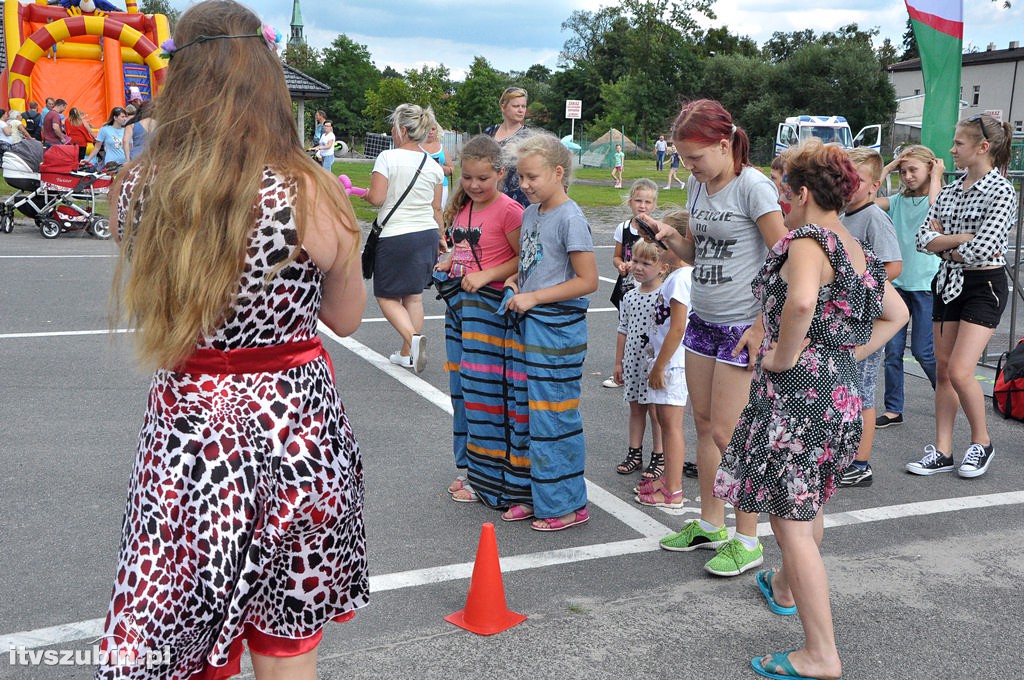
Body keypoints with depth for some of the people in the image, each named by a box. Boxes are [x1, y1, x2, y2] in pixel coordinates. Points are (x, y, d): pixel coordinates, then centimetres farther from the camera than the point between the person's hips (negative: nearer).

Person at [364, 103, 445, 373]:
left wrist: (365, 193, 6)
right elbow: (437, 209, 10)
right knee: (414, 295, 16)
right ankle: (408, 355, 20)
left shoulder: (388, 158, -11)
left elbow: (377, 198, -16)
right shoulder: (433, 165, 5)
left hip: (396, 237, -6)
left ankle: (413, 338, -16)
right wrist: (441, 236, 22)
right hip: (427, 235, 6)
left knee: (386, 296, 7)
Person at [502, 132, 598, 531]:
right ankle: (537, 495, 27)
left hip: (558, 328, -9)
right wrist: (516, 280, 4)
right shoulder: (530, 213, 10)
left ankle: (566, 505, 12)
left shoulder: (570, 218, -15)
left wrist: (534, 297, -18)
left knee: (553, 417, -2)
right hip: (527, 325, 9)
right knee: (527, 410, 14)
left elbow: (587, 281, -18)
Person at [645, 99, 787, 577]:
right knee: (704, 424, 13)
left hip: (741, 327, -8)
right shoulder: (697, 185, 8)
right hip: (702, 321, 8)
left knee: (728, 434, -5)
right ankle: (710, 524, 27)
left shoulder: (753, 187, -15)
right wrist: (670, 238, -4)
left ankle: (747, 541, 9)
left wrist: (761, 327, -17)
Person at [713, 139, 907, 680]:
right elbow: (896, 314, 23)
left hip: (797, 392, -10)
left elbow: (800, 301, -36)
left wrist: (784, 355, -22)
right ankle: (787, 586, 50)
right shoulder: (860, 253, 12)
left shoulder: (808, 240, -16)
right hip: (843, 392, 10)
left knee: (789, 518, -4)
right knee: (808, 503, 27)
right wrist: (851, 353, 15)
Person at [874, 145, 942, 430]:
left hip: (926, 284, -4)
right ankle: (893, 410, 12)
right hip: (897, 281, 5)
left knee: (923, 351, 0)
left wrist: (936, 178, -13)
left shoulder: (940, 196, -3)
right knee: (893, 349, 4)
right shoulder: (899, 201, 9)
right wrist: (889, 167, 1)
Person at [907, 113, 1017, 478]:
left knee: (960, 371, -13)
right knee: (943, 370, 7)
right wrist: (961, 238, -14)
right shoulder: (951, 189, 8)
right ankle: (942, 452, 14)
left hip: (984, 286, -7)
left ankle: (981, 442, 10)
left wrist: (945, 245, -7)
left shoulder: (1001, 191, -13)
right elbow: (924, 237, 1)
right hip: (948, 282, 7)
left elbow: (982, 249, -23)